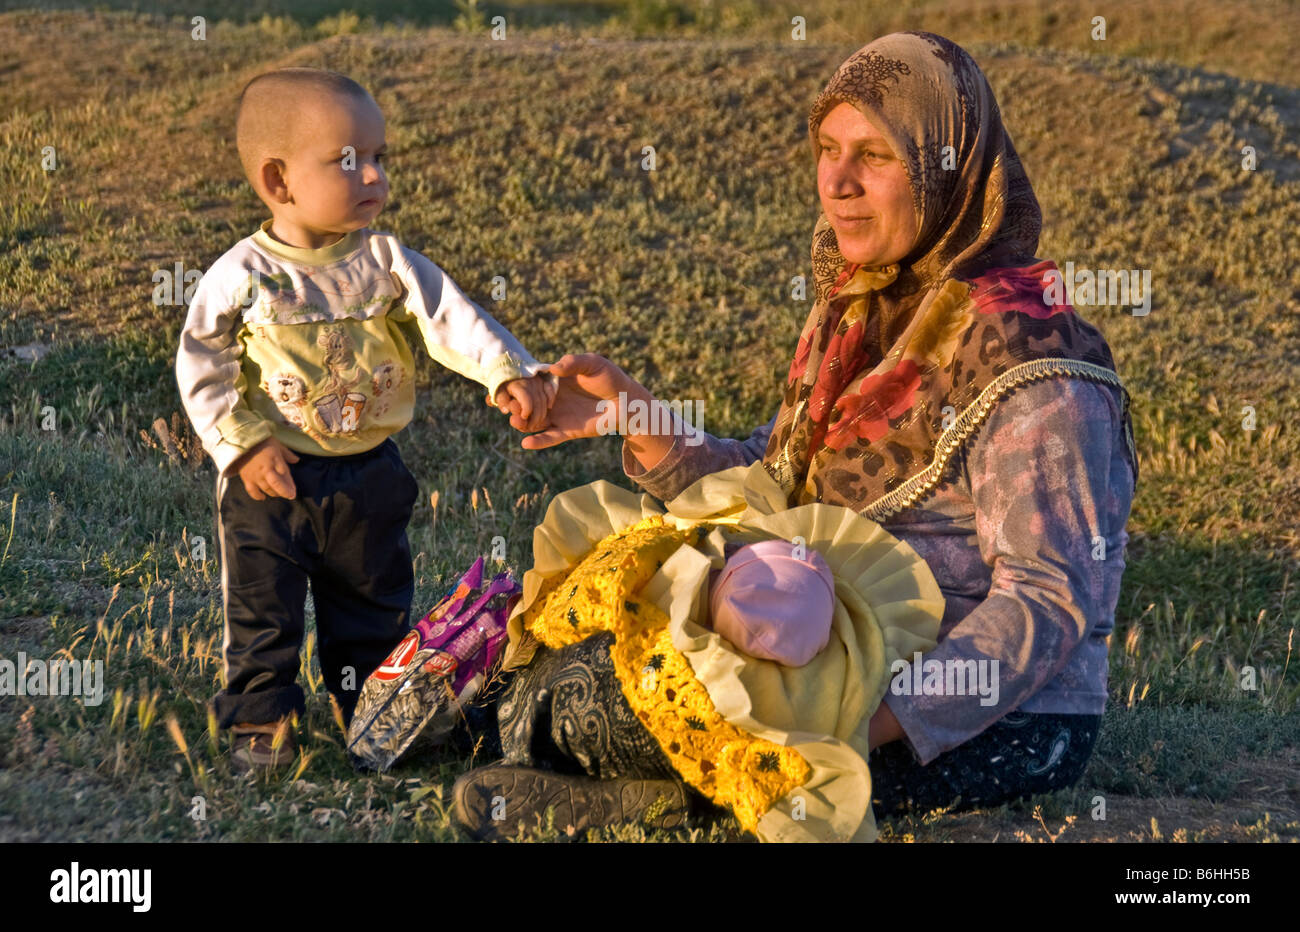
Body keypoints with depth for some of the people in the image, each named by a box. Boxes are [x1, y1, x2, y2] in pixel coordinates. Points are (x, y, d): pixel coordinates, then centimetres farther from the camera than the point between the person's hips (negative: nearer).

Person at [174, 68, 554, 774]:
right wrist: (243, 447, -14)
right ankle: (260, 724, 20)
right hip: (272, 479, -3)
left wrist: (508, 372, -29)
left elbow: (449, 317, -14)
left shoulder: (385, 262, -6)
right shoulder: (242, 277, -14)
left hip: (369, 477, 3)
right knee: (262, 609, 5)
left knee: (373, 604, 16)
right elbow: (200, 369, -8)